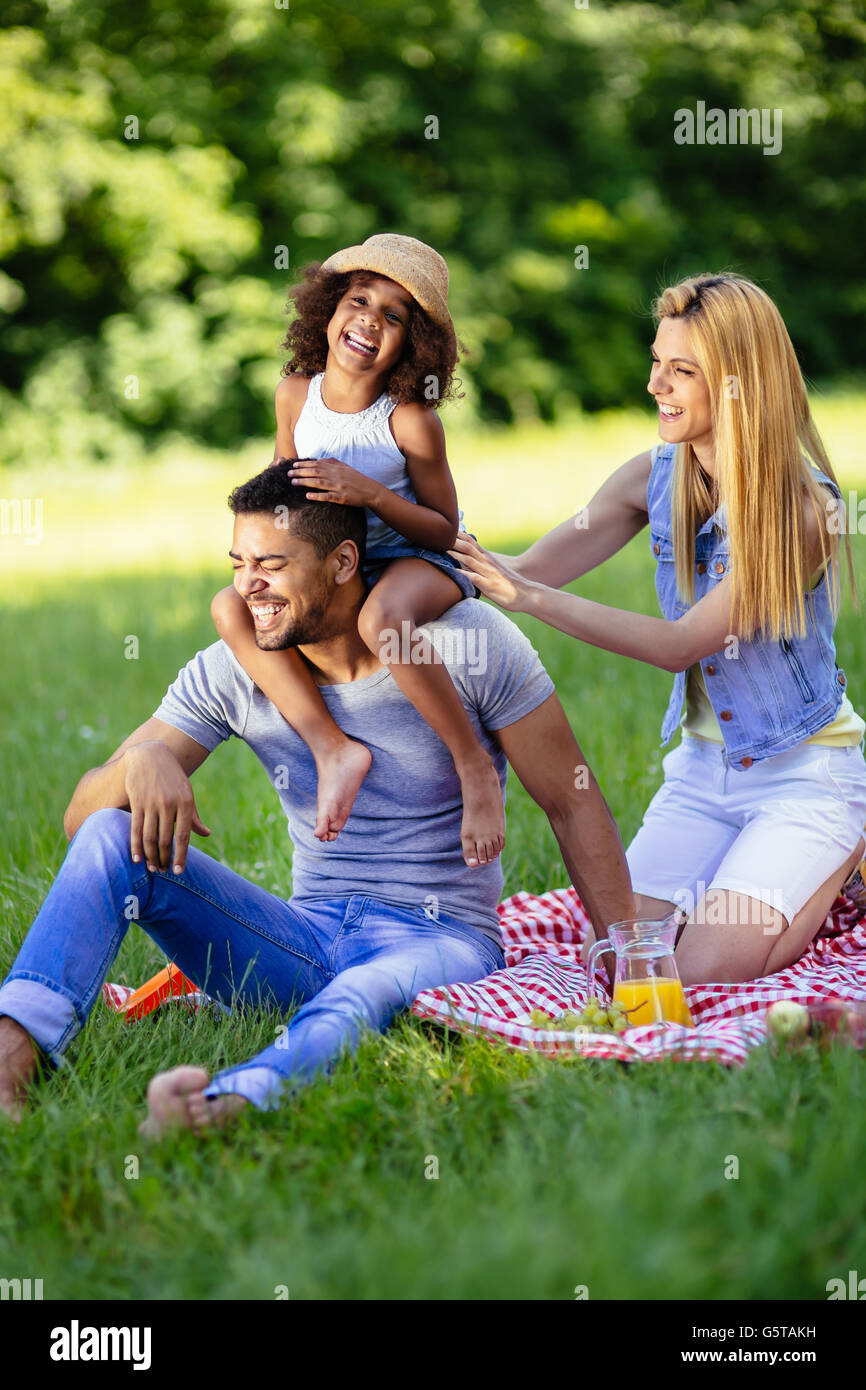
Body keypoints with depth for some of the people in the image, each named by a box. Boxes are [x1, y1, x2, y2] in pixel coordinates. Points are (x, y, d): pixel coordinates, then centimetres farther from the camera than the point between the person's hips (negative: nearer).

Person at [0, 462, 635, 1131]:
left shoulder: (467, 640, -8)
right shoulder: (232, 672, 0)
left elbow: (575, 806, -3)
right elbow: (80, 815, -3)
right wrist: (142, 758, -27)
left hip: (440, 939, -4)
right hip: (307, 942, 4)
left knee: (360, 997, -42)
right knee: (114, 837, -17)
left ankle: (226, 1102, -71)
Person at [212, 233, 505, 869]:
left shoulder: (410, 419, -16)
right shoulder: (296, 393, -1)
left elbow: (444, 530, -13)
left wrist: (369, 492, -27)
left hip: (419, 562, -6)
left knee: (382, 618, -40)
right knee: (232, 608, -18)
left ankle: (476, 770, -26)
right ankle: (334, 748, -26)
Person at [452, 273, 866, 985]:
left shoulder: (803, 505, -20)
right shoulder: (656, 477, -1)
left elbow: (683, 643, -24)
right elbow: (531, 569, -4)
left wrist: (533, 598, -31)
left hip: (805, 772, -6)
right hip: (704, 766, 6)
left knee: (702, 979, -18)